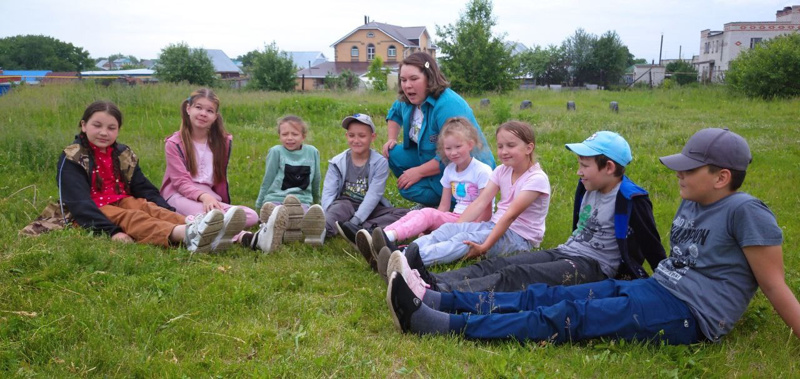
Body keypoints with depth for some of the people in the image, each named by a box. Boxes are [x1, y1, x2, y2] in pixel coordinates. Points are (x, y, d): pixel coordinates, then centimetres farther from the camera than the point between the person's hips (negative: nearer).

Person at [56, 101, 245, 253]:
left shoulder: (123, 154, 12)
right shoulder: (72, 158, -6)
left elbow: (145, 189, 5)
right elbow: (79, 203, -18)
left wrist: (171, 214, -14)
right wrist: (111, 230, -35)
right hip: (95, 212, -5)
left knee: (151, 209, -27)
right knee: (132, 218, -34)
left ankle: (191, 228, -59)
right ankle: (186, 235, -67)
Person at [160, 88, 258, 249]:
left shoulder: (222, 141, 13)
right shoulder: (174, 143, 3)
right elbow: (181, 182, -9)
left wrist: (223, 205, 22)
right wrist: (203, 196, -28)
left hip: (210, 196, 4)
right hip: (180, 195, -4)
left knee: (251, 216, -27)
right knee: (209, 215, -41)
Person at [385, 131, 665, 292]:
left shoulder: (631, 200, -12)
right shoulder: (588, 188, 11)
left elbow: (652, 247, -6)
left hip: (594, 268, -8)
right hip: (565, 254, 8)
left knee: (516, 276, -29)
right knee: (497, 264, -14)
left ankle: (432, 297, -44)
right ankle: (432, 282, -31)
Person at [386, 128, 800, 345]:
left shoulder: (745, 212, -12)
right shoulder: (690, 205, 13)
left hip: (687, 314, -8)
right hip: (650, 288, 8)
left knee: (567, 316, -23)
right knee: (544, 295, -8)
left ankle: (437, 325, -30)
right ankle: (431, 300, -14)